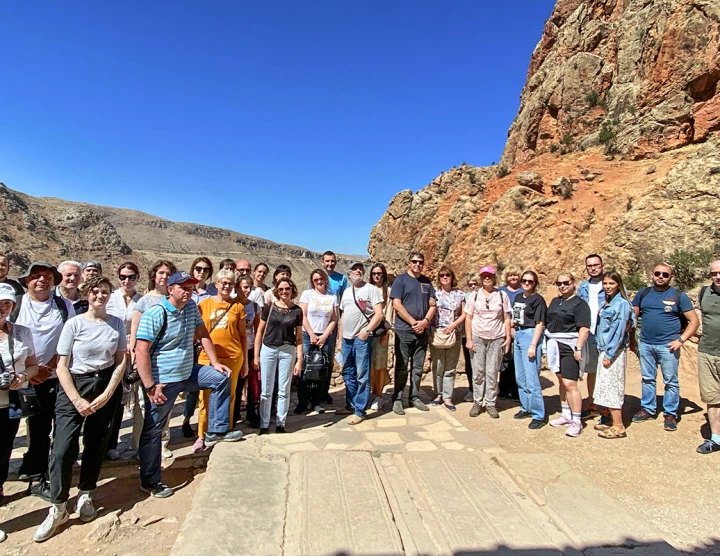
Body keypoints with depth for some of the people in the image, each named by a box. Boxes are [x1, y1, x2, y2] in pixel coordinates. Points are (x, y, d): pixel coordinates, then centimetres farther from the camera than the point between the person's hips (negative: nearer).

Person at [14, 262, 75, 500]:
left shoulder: (64, 306, 3)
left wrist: (48, 367, -8)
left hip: (56, 377, 1)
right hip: (25, 379, -1)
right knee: (38, 428, 5)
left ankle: (32, 470, 27)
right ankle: (36, 476, 21)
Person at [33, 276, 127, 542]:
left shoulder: (117, 324, 0)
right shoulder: (74, 324, -6)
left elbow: (121, 362, 2)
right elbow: (62, 366, -6)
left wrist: (107, 394, -7)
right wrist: (78, 401, -12)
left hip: (106, 387, 2)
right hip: (74, 386, -2)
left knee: (96, 445, 9)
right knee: (63, 449, -7)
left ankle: (85, 496, 28)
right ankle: (58, 508, 10)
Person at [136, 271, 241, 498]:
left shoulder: (191, 307, 1)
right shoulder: (155, 313, -20)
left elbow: (203, 333, 10)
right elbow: (141, 351, -22)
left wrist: (215, 362, 6)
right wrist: (150, 386, -24)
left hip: (187, 373, 7)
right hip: (163, 381, -7)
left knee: (222, 378, 9)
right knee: (153, 430, 5)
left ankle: (216, 432, 17)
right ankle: (150, 482, 21)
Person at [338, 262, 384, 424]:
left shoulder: (371, 289, -4)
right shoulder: (346, 291, 16)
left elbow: (379, 314, -10)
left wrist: (367, 331, -18)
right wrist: (341, 338, 17)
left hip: (362, 338, -7)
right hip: (347, 339, 7)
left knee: (362, 376, -3)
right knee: (348, 374, 14)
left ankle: (360, 411, 4)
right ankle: (350, 405, 27)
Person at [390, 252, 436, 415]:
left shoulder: (427, 282, 12)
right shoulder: (400, 280, -3)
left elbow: (432, 305, 9)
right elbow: (397, 305, -11)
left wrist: (425, 321, -8)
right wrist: (413, 322, -13)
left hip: (422, 331, 5)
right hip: (404, 330, -5)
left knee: (418, 367, 11)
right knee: (401, 367, 1)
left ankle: (415, 397, 22)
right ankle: (397, 399, 9)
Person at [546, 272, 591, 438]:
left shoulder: (579, 304, -8)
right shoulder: (555, 301, 14)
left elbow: (584, 328, -15)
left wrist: (578, 348, -22)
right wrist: (547, 346, 14)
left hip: (570, 346, -7)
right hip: (555, 346, 7)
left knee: (570, 384, -10)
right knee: (562, 381, 14)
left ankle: (576, 421, -1)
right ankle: (566, 415, 25)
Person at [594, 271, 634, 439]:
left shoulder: (622, 304, -12)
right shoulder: (605, 303, 12)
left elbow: (620, 331, -17)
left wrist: (609, 354, -17)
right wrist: (602, 351, 9)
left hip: (614, 351, -8)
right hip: (603, 350, 8)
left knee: (612, 387, -4)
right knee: (607, 387, 12)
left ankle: (619, 427, 4)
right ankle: (613, 423, 22)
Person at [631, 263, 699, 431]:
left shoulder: (679, 296, 0)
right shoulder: (643, 293, 8)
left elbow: (694, 321, -2)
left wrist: (681, 339, -11)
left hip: (668, 346, -3)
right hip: (645, 344, 3)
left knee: (671, 381, 4)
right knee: (647, 379, 12)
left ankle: (671, 415, 15)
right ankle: (647, 409, 24)